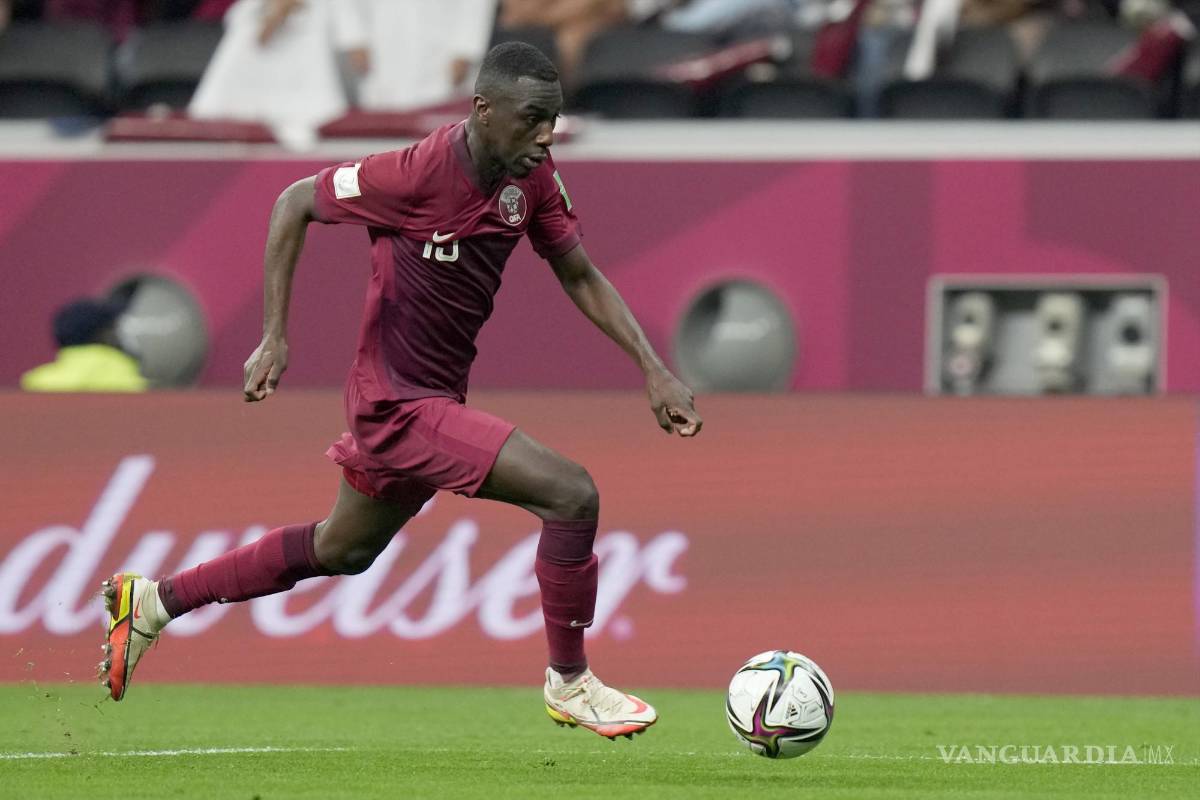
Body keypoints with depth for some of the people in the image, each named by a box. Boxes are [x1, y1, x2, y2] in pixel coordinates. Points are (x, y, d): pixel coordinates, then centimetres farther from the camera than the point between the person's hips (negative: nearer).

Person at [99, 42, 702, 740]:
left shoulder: (533, 178, -3)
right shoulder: (422, 172, -24)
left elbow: (580, 276, 8)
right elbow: (295, 204, -11)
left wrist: (654, 369, -1)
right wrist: (276, 338, -13)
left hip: (436, 398, 9)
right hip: (402, 406, -9)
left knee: (342, 551, 28)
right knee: (572, 494, -18)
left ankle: (155, 601, 41)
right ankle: (569, 683, -1)